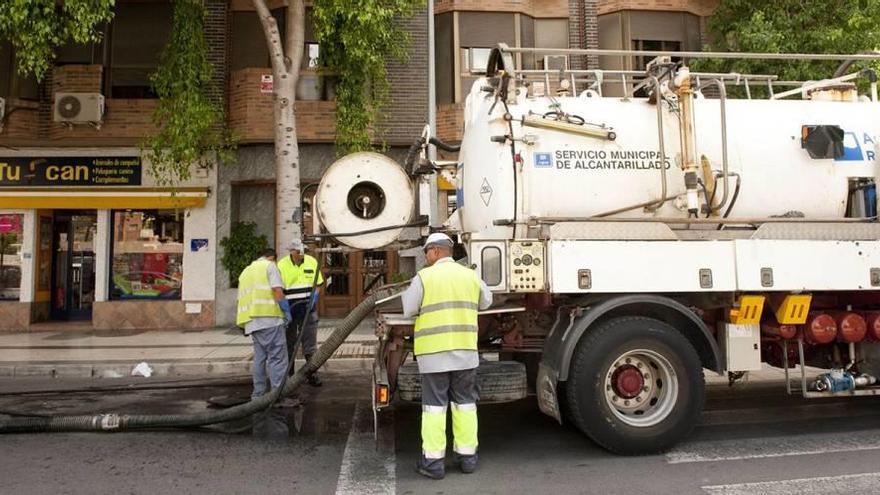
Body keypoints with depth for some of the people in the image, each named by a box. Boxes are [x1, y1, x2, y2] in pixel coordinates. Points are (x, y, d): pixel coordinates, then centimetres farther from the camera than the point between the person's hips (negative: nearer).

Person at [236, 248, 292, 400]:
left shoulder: (245, 271, 27)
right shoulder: (270, 265, 4)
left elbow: (241, 298, 27)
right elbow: (277, 291, -9)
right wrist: (286, 311, -2)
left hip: (252, 320, 8)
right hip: (269, 317, -8)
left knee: (259, 356, 13)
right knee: (277, 357, -8)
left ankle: (258, 394, 15)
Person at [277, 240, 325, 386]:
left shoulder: (312, 262, 4)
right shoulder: (282, 265, -3)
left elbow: (318, 284, 10)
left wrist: (314, 298, -7)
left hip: (308, 308, 1)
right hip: (290, 309, -1)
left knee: (310, 341, 0)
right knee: (289, 343, 7)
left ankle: (312, 373, 5)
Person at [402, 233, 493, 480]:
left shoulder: (424, 276, -7)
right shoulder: (470, 275, 5)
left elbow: (409, 309, -3)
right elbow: (486, 301, 18)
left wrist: (409, 291, 15)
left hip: (434, 351, -3)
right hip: (465, 350, 3)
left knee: (434, 405, 3)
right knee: (465, 403, 13)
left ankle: (434, 461, 6)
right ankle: (467, 456, 19)